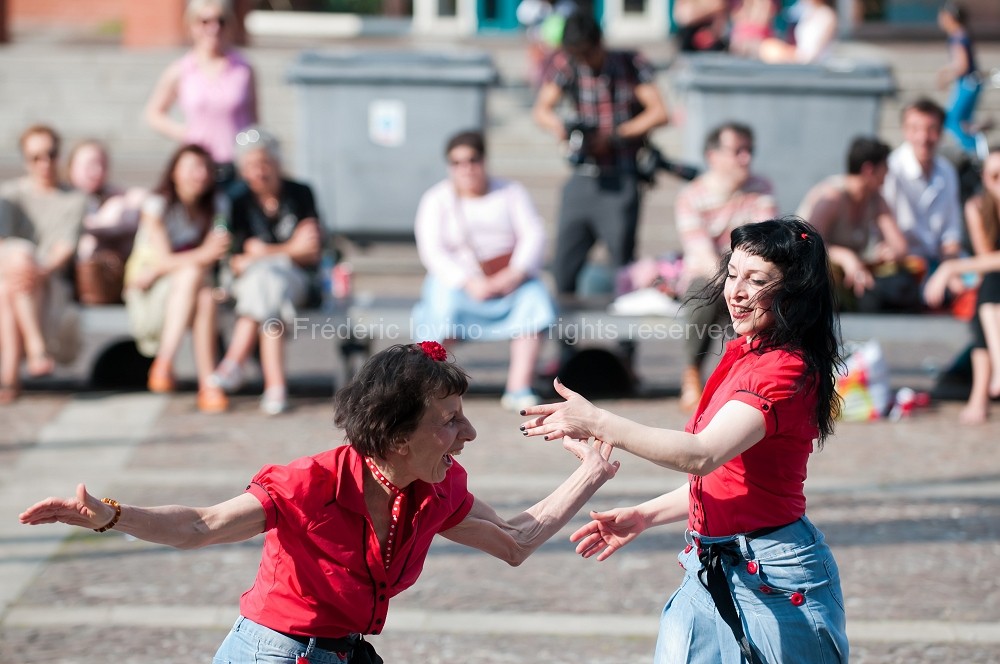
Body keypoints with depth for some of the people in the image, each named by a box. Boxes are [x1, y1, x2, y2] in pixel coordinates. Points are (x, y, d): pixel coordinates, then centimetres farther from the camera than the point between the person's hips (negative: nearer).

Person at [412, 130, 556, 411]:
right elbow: (432, 251, -6)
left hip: (511, 280, 2)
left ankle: (519, 387, -32)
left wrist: (516, 273, -18)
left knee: (534, 298, -29)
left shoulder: (511, 192, 12)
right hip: (458, 280, -2)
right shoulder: (436, 200, 6)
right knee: (445, 304, -34)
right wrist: (470, 284, -21)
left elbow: (533, 235, 1)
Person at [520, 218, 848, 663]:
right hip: (714, 571, 8)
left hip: (771, 575, -8)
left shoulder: (785, 371, -16)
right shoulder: (743, 355, 12)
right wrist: (644, 516, 12)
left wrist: (598, 423, -29)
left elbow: (702, 455, -28)